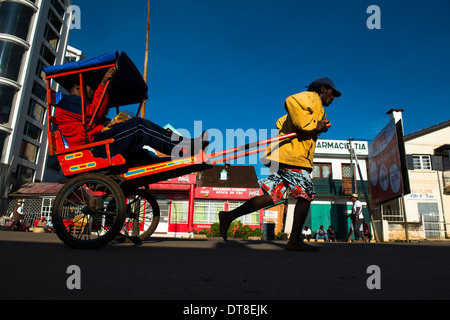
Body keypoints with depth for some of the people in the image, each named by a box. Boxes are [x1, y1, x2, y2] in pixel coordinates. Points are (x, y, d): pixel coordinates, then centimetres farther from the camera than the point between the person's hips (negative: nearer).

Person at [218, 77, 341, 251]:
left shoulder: (315, 108, 32)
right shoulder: (312, 97, 1)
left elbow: (281, 122, 31)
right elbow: (291, 101, -22)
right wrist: (311, 125, -17)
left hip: (282, 156, 10)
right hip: (293, 156, -10)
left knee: (271, 196, 4)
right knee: (306, 195, -3)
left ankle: (229, 216, 1)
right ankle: (295, 241, 3)